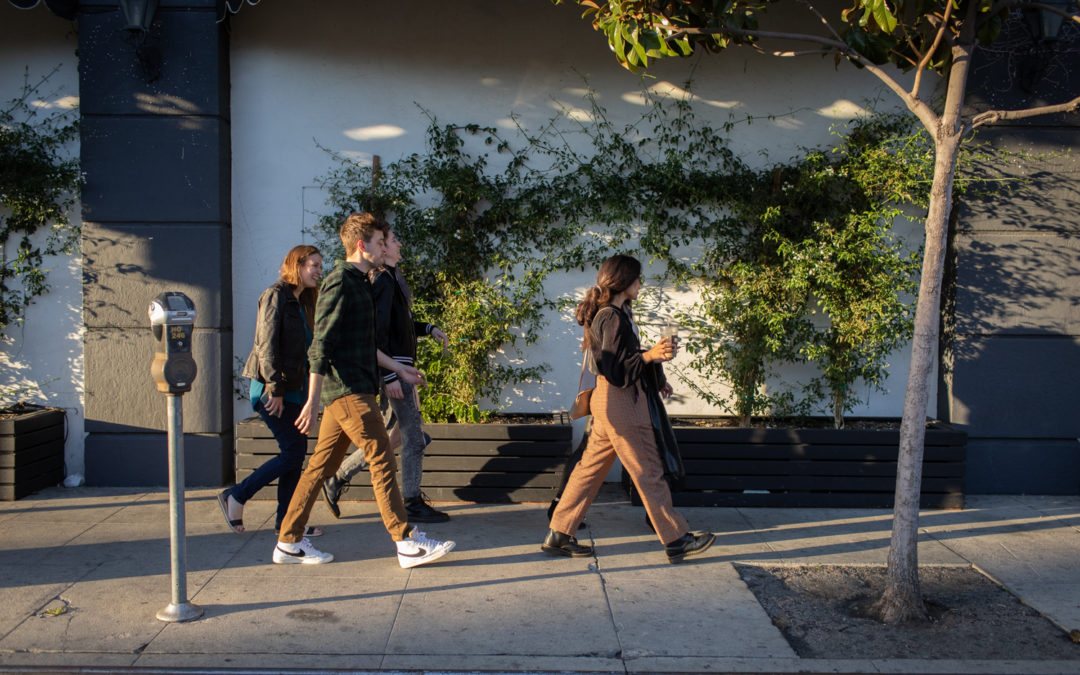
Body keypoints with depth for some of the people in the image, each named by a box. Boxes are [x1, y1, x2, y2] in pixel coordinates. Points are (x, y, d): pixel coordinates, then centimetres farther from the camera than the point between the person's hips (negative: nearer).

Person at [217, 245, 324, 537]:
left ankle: (286, 518, 14)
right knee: (293, 452, -9)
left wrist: (308, 390, 14)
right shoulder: (276, 296, -11)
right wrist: (275, 389, -19)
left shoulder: (303, 302, 15)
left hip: (293, 387, 9)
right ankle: (236, 496, 2)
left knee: (296, 451, 7)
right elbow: (266, 345, -16)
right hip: (272, 387, -9)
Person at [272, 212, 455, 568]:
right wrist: (313, 400, -18)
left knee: (321, 465, 10)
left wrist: (398, 368, 29)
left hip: (354, 389, 10)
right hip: (348, 390, -10)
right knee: (382, 460, -8)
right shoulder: (339, 283, -11)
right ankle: (406, 541, -4)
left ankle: (289, 542, 15)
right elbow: (321, 344, -16)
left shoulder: (358, 283, 20)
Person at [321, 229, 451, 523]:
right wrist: (390, 375, -23)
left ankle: (337, 478, 20)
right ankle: (413, 504, 6)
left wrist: (429, 328, 20)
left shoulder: (389, 278, 16)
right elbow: (377, 331, -21)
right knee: (413, 435, -3)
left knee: (388, 433, 15)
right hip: (393, 367, -10)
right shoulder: (383, 280, -15)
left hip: (396, 366, 10)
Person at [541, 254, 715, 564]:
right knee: (648, 471, -1)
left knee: (591, 466, 11)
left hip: (612, 402, 10)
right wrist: (650, 355, -30)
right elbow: (615, 370, -21)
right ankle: (676, 540, 9)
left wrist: (656, 381, 29)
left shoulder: (613, 314, 14)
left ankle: (559, 535, 15)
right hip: (620, 402, -10)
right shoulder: (612, 318, -18)